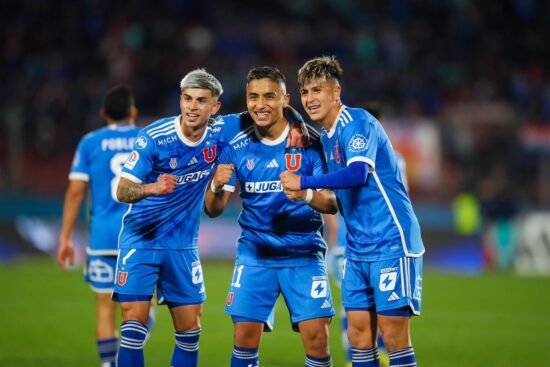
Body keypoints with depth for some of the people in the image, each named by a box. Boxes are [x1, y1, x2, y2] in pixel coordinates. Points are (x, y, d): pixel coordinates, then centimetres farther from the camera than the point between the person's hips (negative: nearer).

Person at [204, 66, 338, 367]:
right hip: (255, 251, 2)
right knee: (245, 334, -6)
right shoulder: (238, 148, 0)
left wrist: (306, 195, -30)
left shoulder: (309, 142, -7)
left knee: (316, 336, -11)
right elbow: (213, 209, 1)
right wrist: (216, 186, -22)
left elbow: (332, 203, -9)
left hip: (303, 252, -2)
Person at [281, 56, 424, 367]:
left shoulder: (357, 122, -13)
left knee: (393, 331, -7)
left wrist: (304, 183, -25)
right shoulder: (326, 136, 14)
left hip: (391, 242, -8)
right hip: (358, 248, 8)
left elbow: (358, 173, -29)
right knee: (359, 331, 5)